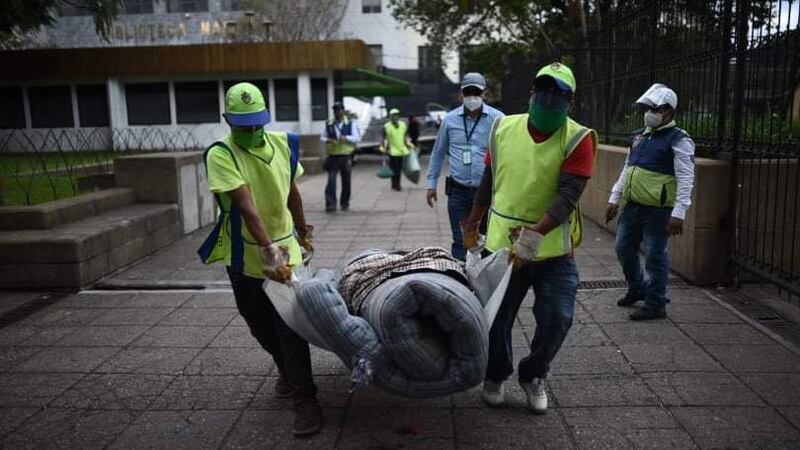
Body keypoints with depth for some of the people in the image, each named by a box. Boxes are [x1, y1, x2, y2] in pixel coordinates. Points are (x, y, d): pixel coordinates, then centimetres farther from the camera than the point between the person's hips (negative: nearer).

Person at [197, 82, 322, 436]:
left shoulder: (282, 143, -4)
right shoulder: (220, 154, -18)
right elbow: (246, 206, -29)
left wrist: (302, 230, 21)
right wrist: (268, 251, -35)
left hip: (284, 250, 1)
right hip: (245, 257, -1)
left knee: (290, 327, -4)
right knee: (261, 327, 17)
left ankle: (305, 400, 7)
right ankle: (287, 371, 42)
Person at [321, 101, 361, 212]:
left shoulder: (351, 124, 1)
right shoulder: (329, 124, 7)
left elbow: (357, 138, -5)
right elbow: (322, 137, 11)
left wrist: (346, 138, -21)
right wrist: (327, 141, -12)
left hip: (346, 157, -1)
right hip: (332, 156, 1)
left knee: (346, 181, 8)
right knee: (331, 180, -9)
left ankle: (345, 203, 20)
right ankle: (330, 203, -11)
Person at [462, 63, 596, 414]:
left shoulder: (578, 139, -9)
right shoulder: (503, 128, 1)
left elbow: (567, 197, -19)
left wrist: (533, 236, -31)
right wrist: (472, 224, 22)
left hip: (553, 250, -2)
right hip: (501, 244, 2)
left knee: (557, 319, 0)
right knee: (496, 318, 9)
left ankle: (533, 376, 30)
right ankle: (495, 376, 36)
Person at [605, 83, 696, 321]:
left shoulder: (678, 140, -9)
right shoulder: (639, 136, 14)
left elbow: (686, 179, -14)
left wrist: (679, 213, -21)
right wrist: (614, 199, 16)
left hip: (657, 211, -8)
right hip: (632, 206, 8)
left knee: (655, 257, 1)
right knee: (624, 249, 17)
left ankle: (656, 304, 14)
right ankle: (637, 289, 38)